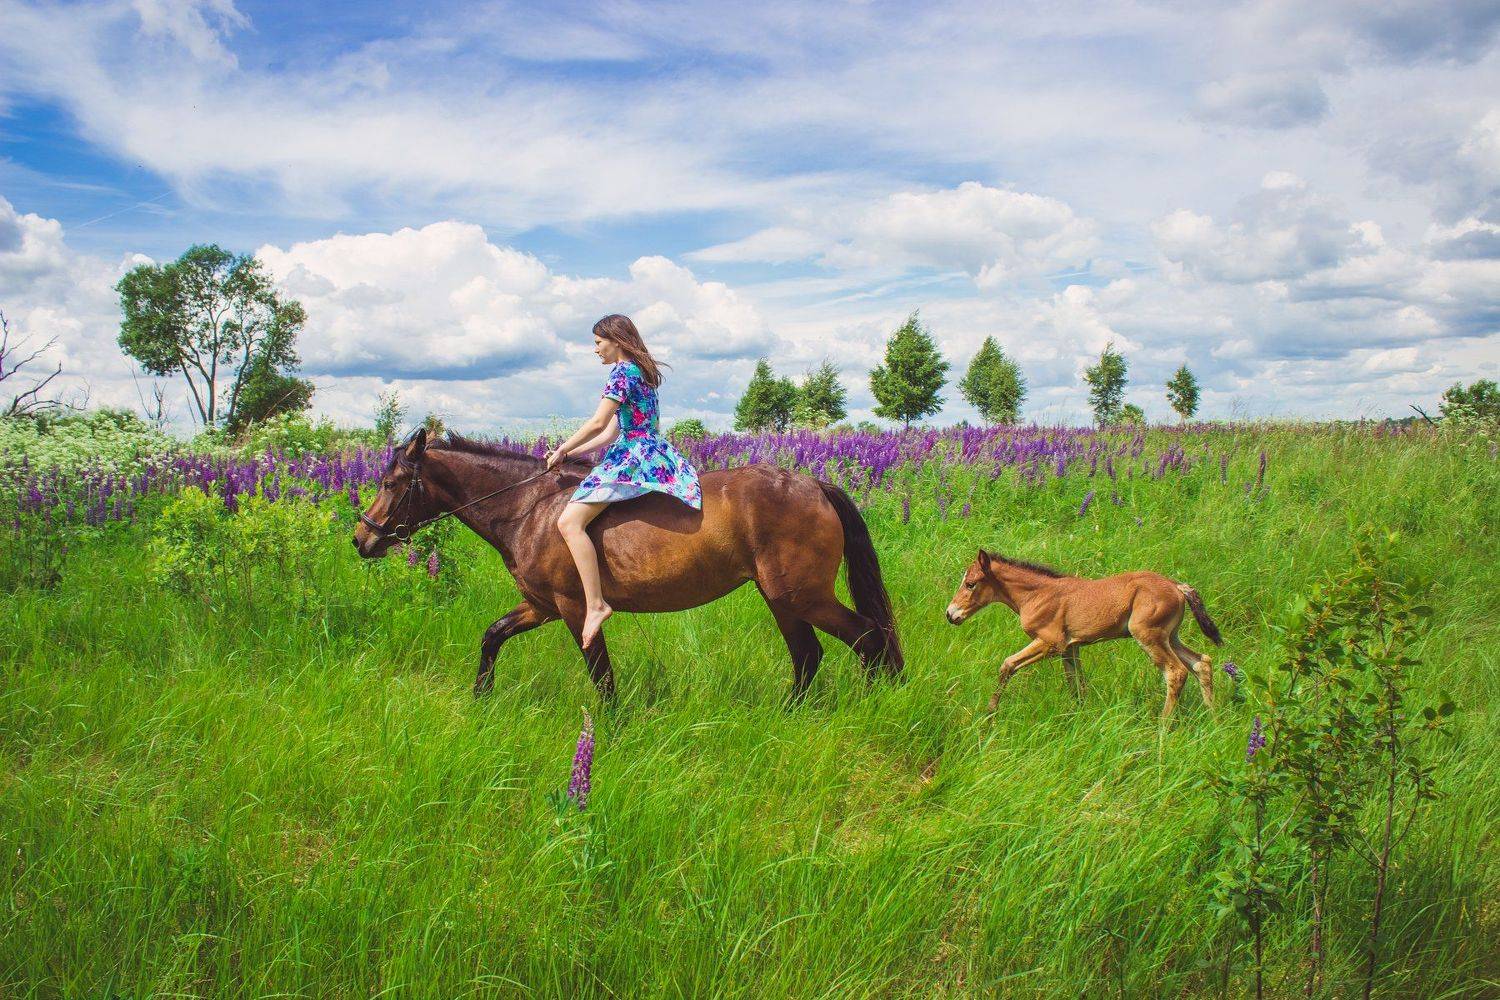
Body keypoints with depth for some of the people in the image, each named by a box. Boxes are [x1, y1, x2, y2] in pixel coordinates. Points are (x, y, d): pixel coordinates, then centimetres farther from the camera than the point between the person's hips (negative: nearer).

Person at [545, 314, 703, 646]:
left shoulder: (623, 370, -8)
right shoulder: (641, 371, 22)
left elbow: (598, 423, -15)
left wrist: (562, 451, -3)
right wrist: (570, 452, 15)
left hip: (633, 458, -11)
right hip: (653, 453, 11)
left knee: (570, 522, -21)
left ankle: (596, 604, -27)